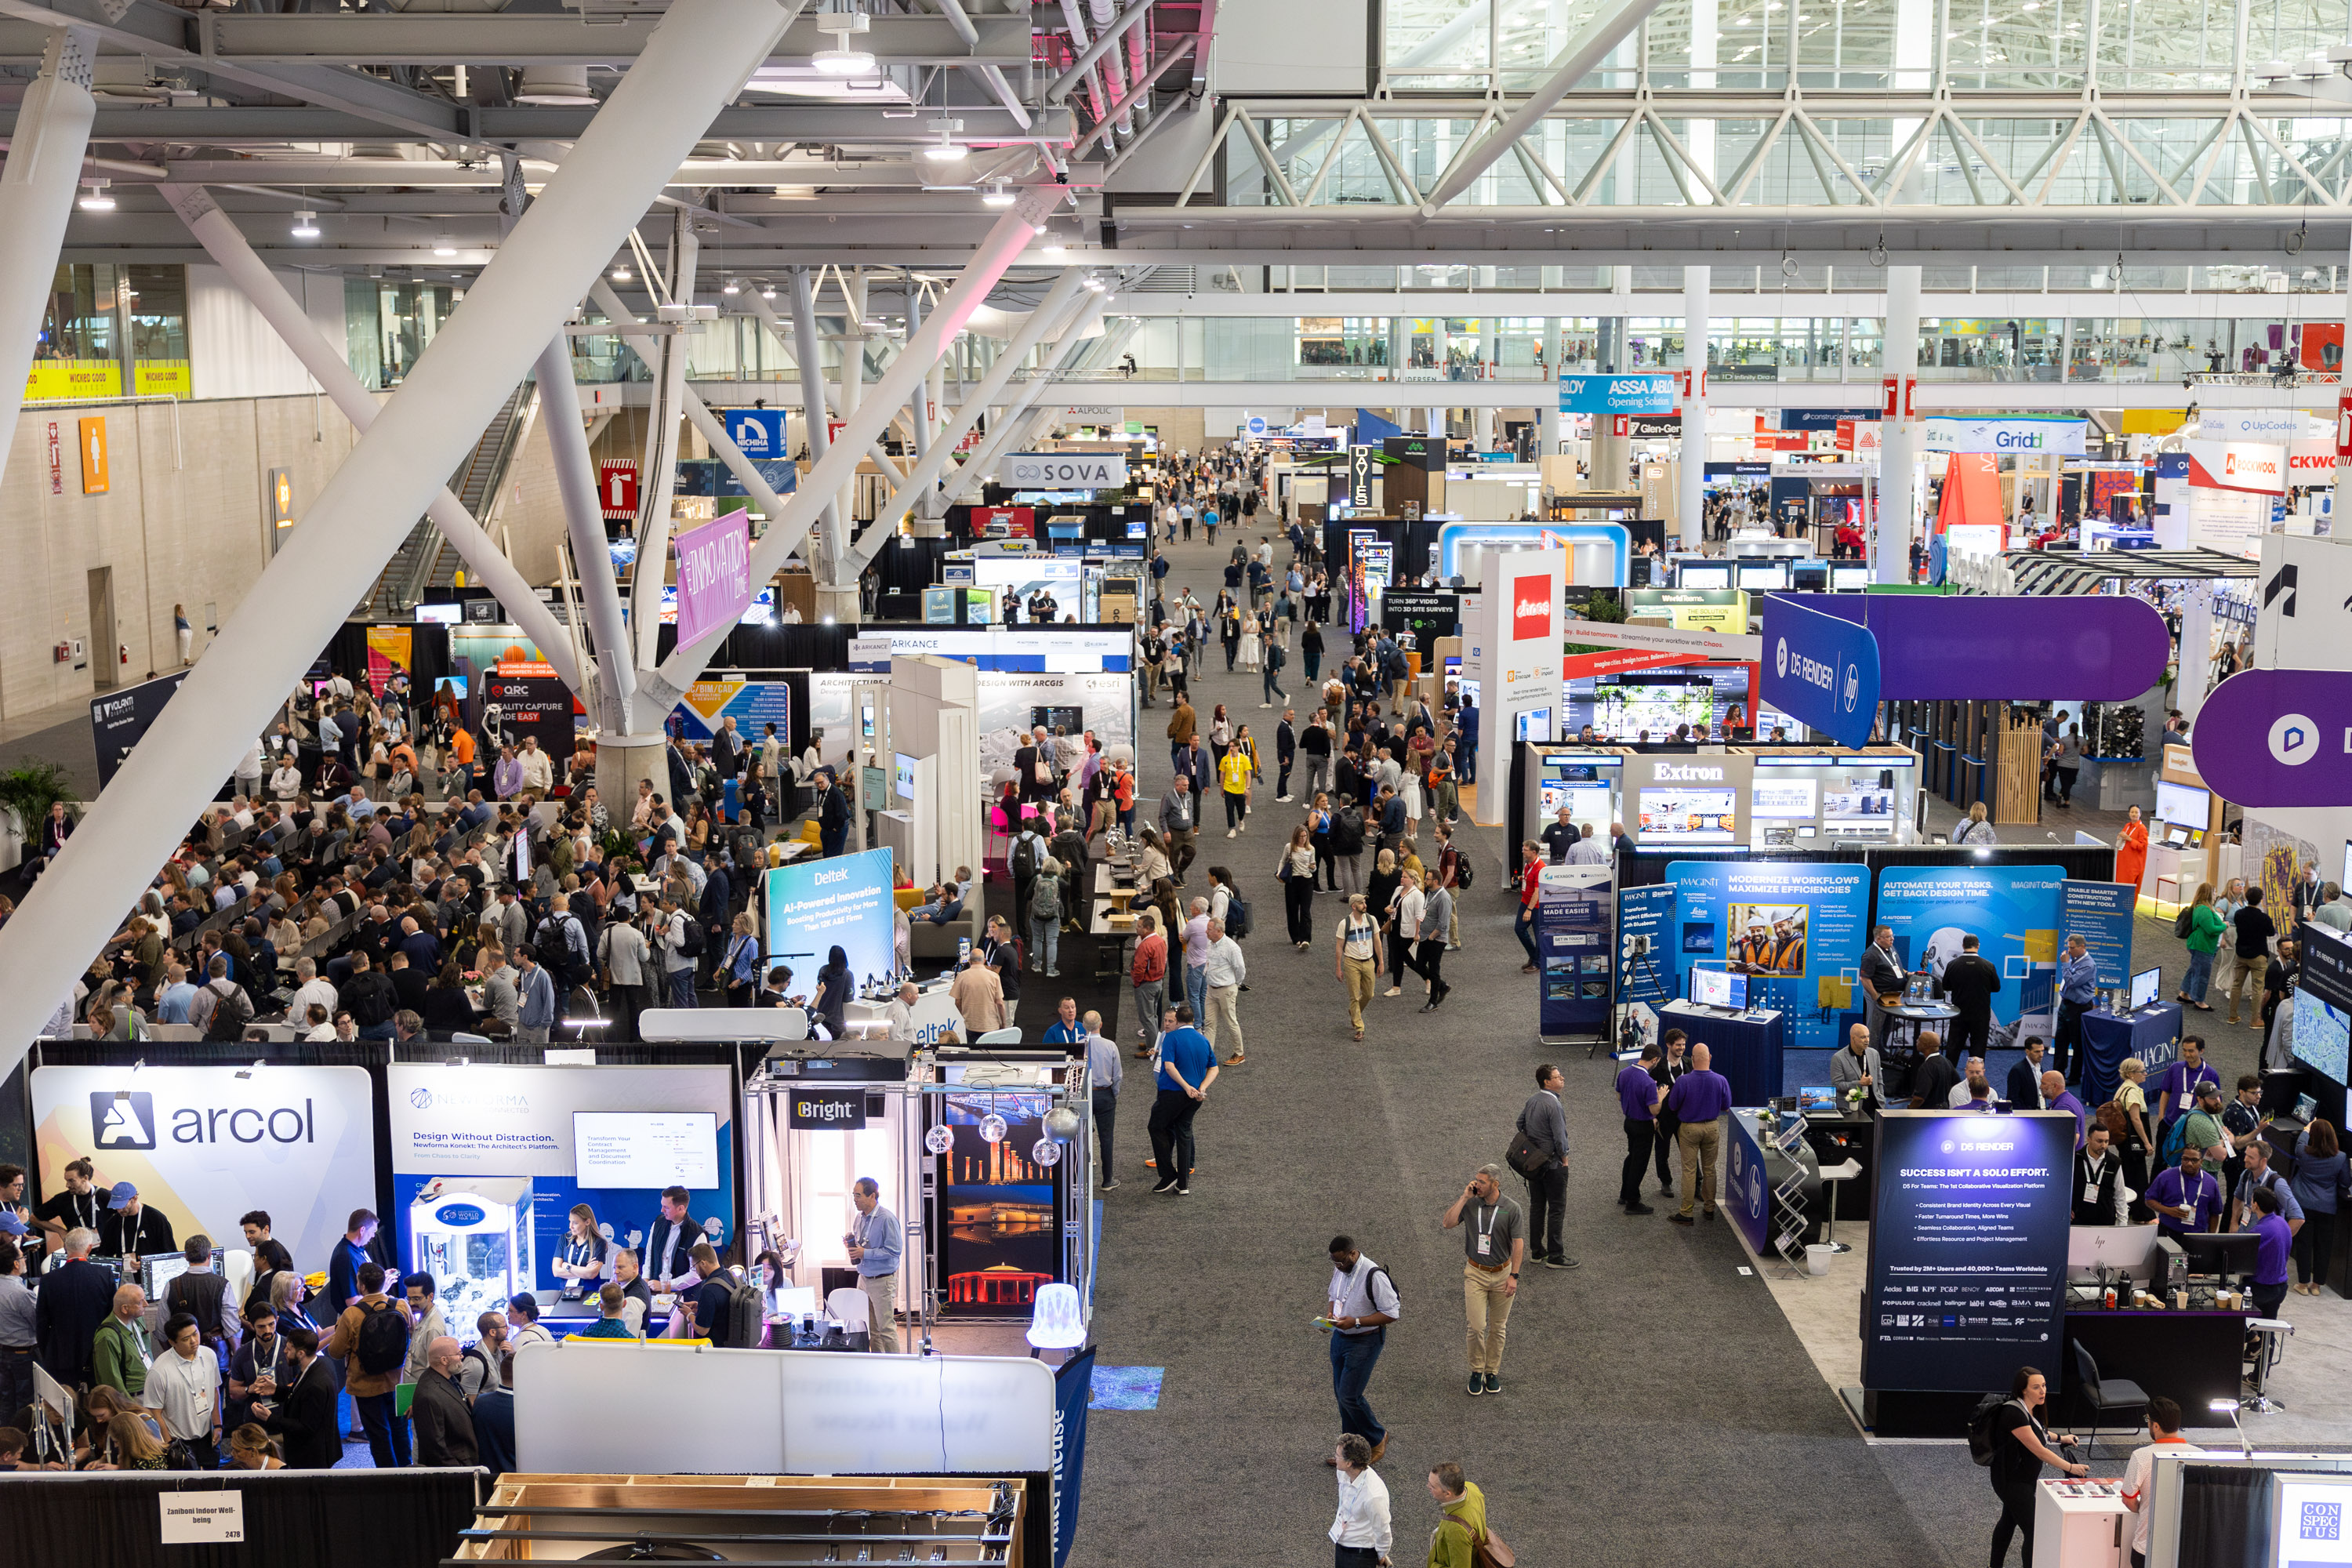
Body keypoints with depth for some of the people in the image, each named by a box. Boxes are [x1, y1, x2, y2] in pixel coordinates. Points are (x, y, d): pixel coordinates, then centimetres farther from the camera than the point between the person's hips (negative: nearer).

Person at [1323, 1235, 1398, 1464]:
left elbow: (1392, 1313, -21)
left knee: (1349, 1395, -10)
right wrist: (1331, 1313, -2)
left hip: (1364, 1341, -8)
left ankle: (1377, 1438, 14)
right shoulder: (1340, 1270, 2)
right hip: (1339, 1337, 8)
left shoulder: (1374, 1276, -23)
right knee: (1341, 1394, 12)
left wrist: (1356, 1322, -26)